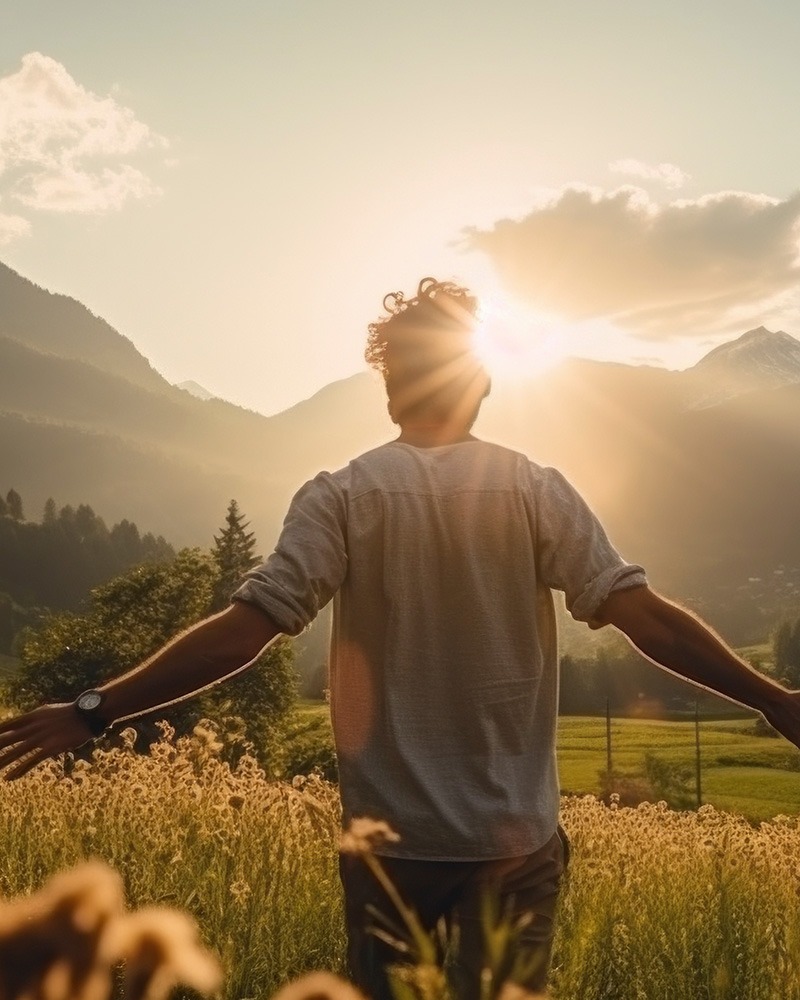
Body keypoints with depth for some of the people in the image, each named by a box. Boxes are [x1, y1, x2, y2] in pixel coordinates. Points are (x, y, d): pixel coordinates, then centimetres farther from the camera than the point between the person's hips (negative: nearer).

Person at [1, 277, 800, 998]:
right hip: (516, 835, 1)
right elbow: (643, 616, -9)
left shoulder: (342, 497, -7)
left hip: (393, 834, 0)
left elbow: (245, 630, -15)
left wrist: (94, 711, -11)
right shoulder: (537, 491, -4)